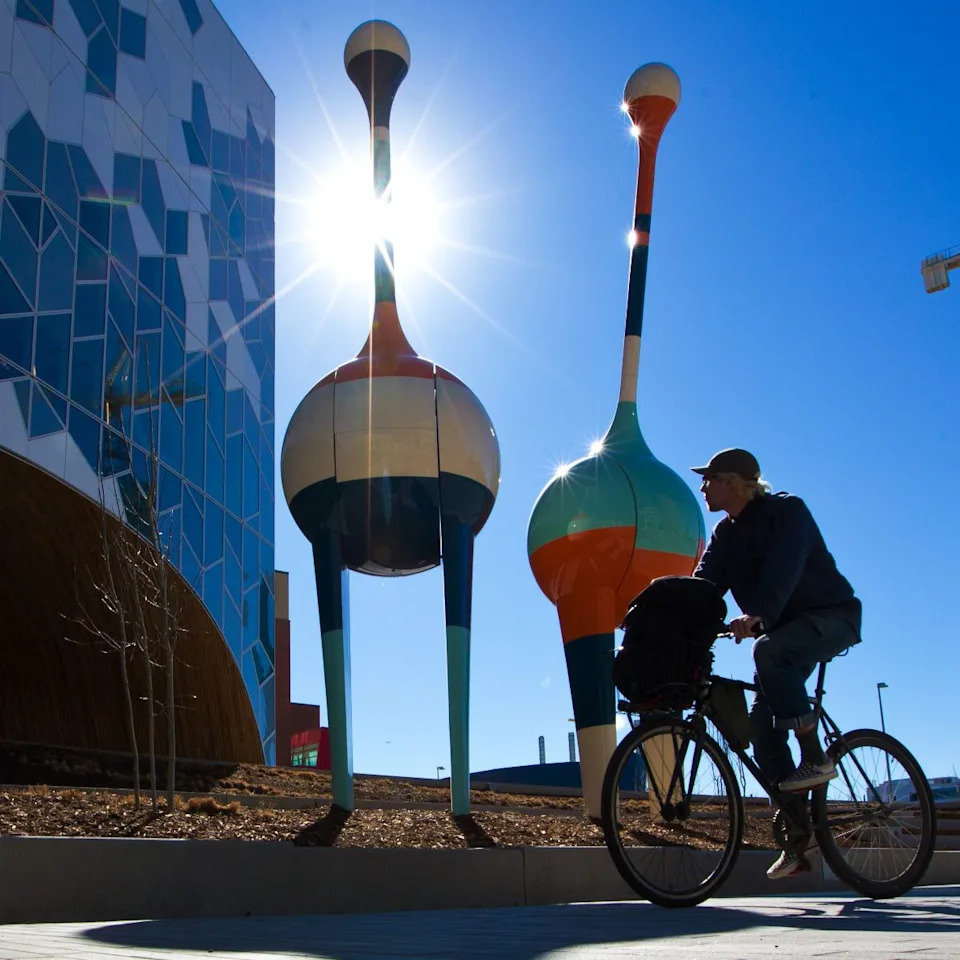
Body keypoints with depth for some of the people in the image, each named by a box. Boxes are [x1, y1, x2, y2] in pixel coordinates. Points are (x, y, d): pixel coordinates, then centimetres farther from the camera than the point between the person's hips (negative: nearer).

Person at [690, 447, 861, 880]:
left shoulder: (786, 511, -16)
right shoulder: (726, 534, 6)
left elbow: (782, 569, -34)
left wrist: (756, 616, -50)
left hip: (831, 617, -7)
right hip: (783, 630, 8)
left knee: (769, 650, -36)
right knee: (761, 726, -5)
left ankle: (815, 758, -27)